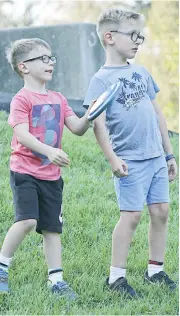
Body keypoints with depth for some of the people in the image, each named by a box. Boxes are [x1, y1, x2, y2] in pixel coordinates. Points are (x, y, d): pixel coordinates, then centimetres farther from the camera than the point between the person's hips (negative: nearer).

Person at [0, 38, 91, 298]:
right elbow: (21, 134, -18)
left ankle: (56, 279, 11)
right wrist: (48, 151, -31)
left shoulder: (58, 99, 13)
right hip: (25, 171, -6)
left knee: (52, 227, 6)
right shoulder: (22, 99, -7)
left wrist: (89, 117, -13)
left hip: (51, 175, 6)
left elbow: (77, 128, 9)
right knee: (27, 220, -21)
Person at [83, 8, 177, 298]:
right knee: (131, 215, -7)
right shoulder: (102, 79, -6)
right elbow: (99, 123, -14)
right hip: (130, 161, -6)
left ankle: (155, 269, 19)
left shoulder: (141, 73, 14)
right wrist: (112, 159, -23)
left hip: (156, 157, 6)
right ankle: (116, 276, 2)